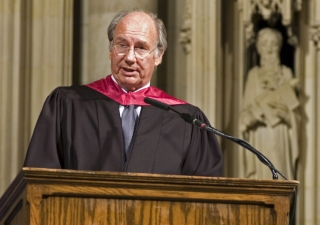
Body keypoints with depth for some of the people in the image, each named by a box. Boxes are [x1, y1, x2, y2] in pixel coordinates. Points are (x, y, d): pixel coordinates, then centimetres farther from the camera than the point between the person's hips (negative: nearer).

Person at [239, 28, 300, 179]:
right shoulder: (254, 74, 9)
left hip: (280, 134, 0)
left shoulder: (286, 73, 9)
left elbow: (290, 104, 4)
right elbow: (248, 107, 5)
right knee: (261, 173, -6)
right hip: (260, 134, 0)